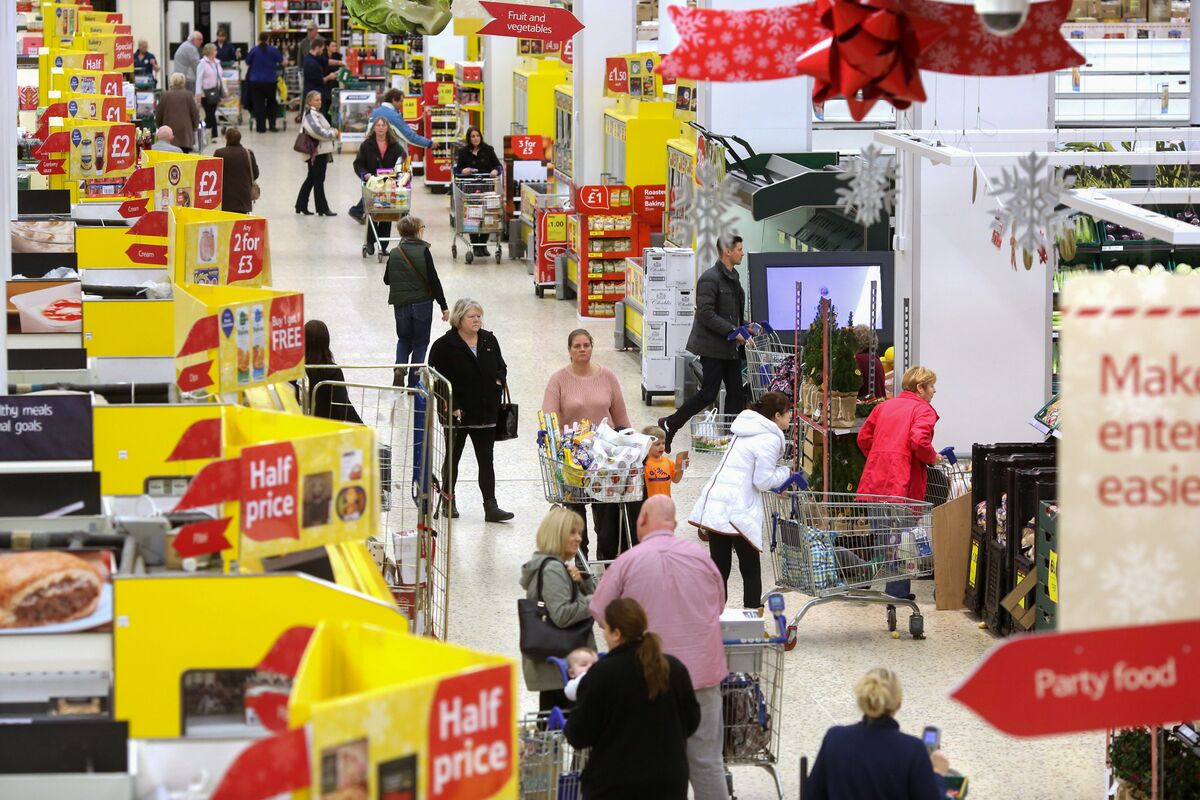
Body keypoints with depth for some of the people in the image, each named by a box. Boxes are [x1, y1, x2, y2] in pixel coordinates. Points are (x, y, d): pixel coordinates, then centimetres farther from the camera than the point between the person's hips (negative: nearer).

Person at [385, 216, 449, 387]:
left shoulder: (394, 253, -2)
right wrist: (443, 306, -7)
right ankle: (413, 382, 7)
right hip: (422, 303, -3)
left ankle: (399, 368, -5)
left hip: (400, 304, 3)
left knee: (403, 339, 21)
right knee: (420, 342, 9)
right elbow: (434, 279, -13)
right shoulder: (423, 251, -12)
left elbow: (387, 279, 7)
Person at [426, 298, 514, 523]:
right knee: (452, 458, 11)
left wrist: (498, 380, -3)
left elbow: (501, 367, 19)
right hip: (458, 413, -4)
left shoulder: (489, 340, 7)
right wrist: (452, 407, -17)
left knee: (486, 460, 2)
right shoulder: (445, 346, -10)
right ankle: (448, 501, 25)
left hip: (486, 413, 4)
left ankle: (491, 506, 0)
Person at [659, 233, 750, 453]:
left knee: (736, 392, 6)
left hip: (730, 347, 9)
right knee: (708, 394, -6)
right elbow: (706, 314, -22)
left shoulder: (733, 276, 14)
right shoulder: (710, 279, -17)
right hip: (713, 346, -9)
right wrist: (732, 331, -23)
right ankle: (669, 424, 8)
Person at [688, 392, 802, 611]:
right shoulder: (770, 439, -8)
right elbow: (763, 480, -11)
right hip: (737, 511, -8)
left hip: (713, 506, 8)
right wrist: (785, 473, 5)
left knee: (719, 568, 9)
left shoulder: (746, 432, 20)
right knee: (751, 571, 3)